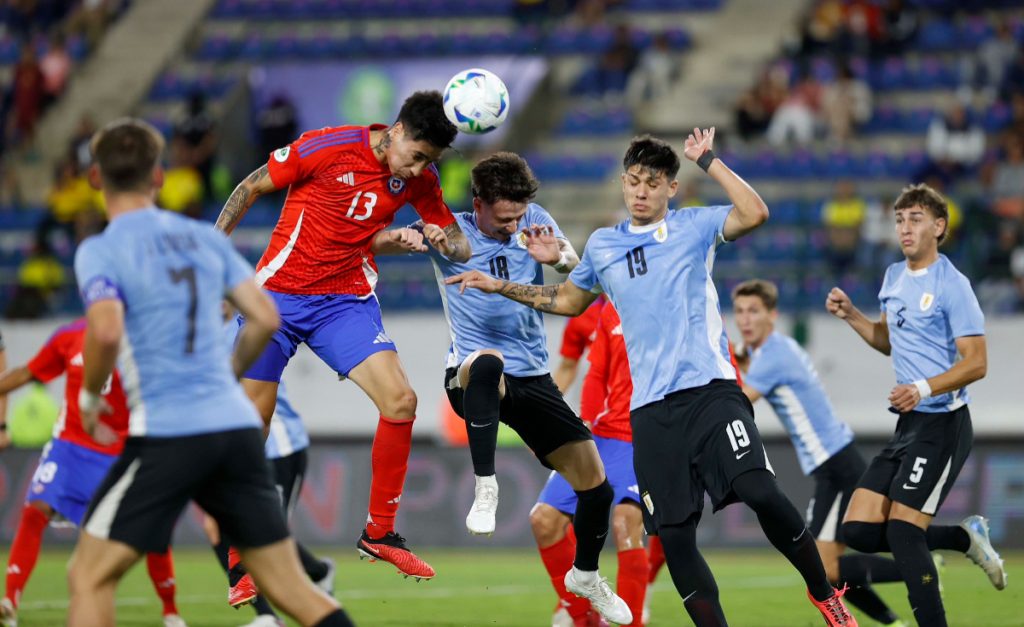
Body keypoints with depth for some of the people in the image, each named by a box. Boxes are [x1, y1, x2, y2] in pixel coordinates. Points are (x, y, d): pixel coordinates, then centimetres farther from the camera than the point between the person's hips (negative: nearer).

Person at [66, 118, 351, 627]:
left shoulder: (99, 251, -4)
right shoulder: (205, 238, 12)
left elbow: (106, 331, -21)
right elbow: (265, 318, 11)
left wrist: (90, 394, -4)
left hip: (166, 436, -5)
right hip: (238, 426, 5)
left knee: (89, 578, 1)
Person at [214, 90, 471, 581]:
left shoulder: (419, 179, -2)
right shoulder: (327, 148, -17)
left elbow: (462, 248, 4)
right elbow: (251, 188, -5)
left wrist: (444, 242, -21)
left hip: (348, 301, 3)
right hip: (279, 295, -3)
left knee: (400, 401, -16)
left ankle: (379, 534, 0)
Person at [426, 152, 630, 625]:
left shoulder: (535, 221, 3)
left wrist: (558, 258, -25)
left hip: (533, 379, 4)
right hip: (473, 381, -4)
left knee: (597, 488, 3)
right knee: (487, 361, -43)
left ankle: (584, 575, 32)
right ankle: (485, 488, -34)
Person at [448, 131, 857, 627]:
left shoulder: (693, 227, 5)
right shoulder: (602, 246, 17)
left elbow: (754, 213, -14)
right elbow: (569, 301, 35)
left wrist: (707, 161, -8)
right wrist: (501, 287, 30)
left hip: (710, 390, -4)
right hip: (652, 410, 4)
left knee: (760, 493, -23)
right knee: (674, 537, -3)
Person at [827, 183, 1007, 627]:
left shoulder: (951, 285, -13)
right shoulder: (894, 277, 12)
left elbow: (975, 362, -17)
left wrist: (924, 388, -30)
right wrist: (850, 316, 11)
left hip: (942, 425, -8)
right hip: (908, 424, 8)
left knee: (903, 532, -16)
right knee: (859, 531, 2)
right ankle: (967, 538, 18)